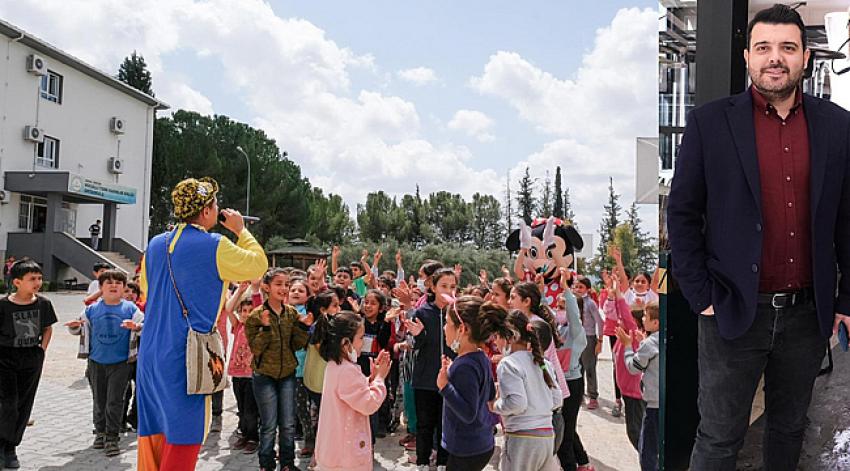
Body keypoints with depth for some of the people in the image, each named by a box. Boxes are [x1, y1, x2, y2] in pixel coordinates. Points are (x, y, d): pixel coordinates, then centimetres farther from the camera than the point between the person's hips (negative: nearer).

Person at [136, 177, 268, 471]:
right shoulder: (214, 247, -12)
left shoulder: (155, 245, 9)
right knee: (183, 436, 1)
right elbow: (259, 265, 0)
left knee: (154, 433, 15)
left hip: (151, 354, 7)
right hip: (187, 355, -7)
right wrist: (240, 231, 10)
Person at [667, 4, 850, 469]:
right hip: (734, 311, -3)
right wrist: (700, 296, -8)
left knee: (790, 428, 21)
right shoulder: (709, 122, -5)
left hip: (809, 313, 3)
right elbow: (682, 213, -5)